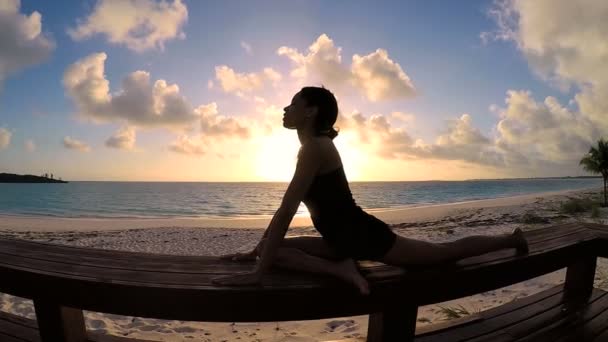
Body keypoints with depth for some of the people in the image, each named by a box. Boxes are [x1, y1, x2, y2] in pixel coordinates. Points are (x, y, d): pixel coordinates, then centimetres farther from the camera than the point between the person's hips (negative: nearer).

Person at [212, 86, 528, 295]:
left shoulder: (316, 147, -23)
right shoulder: (312, 148, 9)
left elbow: (287, 211, -29)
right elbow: (285, 208, 11)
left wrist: (257, 272, -26)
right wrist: (257, 250, 12)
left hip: (366, 235, -9)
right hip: (343, 239, 9)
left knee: (447, 252, 9)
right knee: (277, 250, -1)